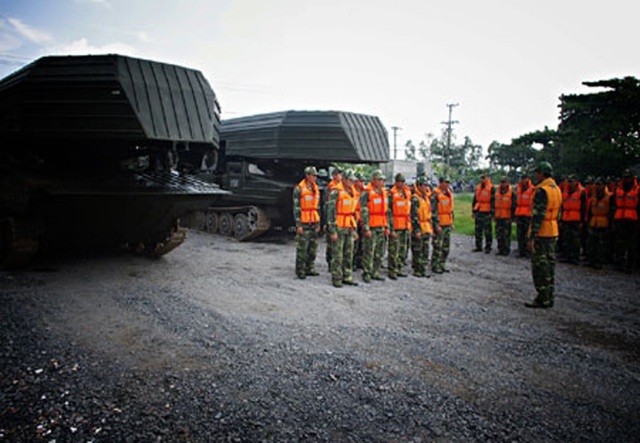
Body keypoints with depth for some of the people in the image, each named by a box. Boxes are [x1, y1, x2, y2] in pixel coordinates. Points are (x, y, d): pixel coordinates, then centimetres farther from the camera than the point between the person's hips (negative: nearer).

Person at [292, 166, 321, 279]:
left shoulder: (316, 189, 13)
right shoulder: (299, 189, -7)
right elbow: (296, 207, -9)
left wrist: (318, 223, 15)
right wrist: (298, 224, -13)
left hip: (313, 222, 7)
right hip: (303, 223, -7)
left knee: (313, 246, 9)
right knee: (302, 248, -4)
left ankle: (310, 268, 19)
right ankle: (300, 271, 4)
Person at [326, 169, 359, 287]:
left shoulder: (353, 193, 12)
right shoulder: (336, 192, -11)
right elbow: (331, 211, -14)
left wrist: (354, 229, 16)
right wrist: (332, 231, -17)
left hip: (349, 229, 7)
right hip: (338, 228, -7)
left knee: (349, 254, 10)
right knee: (337, 255, -2)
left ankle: (347, 277, 19)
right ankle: (336, 279, 6)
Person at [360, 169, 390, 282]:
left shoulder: (384, 192, 14)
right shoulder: (366, 193, -9)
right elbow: (364, 212, -13)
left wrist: (387, 226, 15)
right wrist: (366, 228, -17)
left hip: (381, 227, 7)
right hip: (371, 227, -7)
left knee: (380, 252, 11)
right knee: (369, 252, -4)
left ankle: (375, 272, 21)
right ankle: (366, 274, 4)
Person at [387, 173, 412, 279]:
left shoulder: (407, 192, 11)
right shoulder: (392, 194, -11)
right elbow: (389, 212, -12)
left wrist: (409, 226, 15)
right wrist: (391, 229, -16)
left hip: (405, 226, 7)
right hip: (395, 226, -7)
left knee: (403, 250, 13)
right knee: (394, 250, -4)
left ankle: (399, 269, 24)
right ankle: (392, 271, 4)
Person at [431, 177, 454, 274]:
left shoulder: (449, 193, 13)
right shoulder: (435, 195, -11)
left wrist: (452, 222, 17)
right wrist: (436, 225, -18)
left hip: (448, 224, 8)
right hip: (439, 225, -8)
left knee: (446, 246, 12)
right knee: (438, 247, -4)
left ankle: (442, 265, 22)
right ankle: (435, 267, 4)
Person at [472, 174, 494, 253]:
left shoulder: (491, 188, -6)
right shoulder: (478, 188, 13)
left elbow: (493, 201, -9)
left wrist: (491, 212, -14)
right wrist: (473, 211, 16)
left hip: (486, 213, -6)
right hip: (478, 212, 6)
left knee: (487, 231, -1)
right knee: (478, 230, 9)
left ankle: (488, 247, 7)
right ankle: (478, 246, 17)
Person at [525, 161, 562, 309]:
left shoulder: (542, 190, -17)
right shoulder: (557, 189, 14)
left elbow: (538, 215, -21)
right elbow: (557, 212, 19)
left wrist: (532, 237, -20)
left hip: (541, 232, -9)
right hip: (553, 232, 9)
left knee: (540, 265, -3)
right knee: (550, 264, 13)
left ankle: (543, 299, 1)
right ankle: (549, 298, 20)